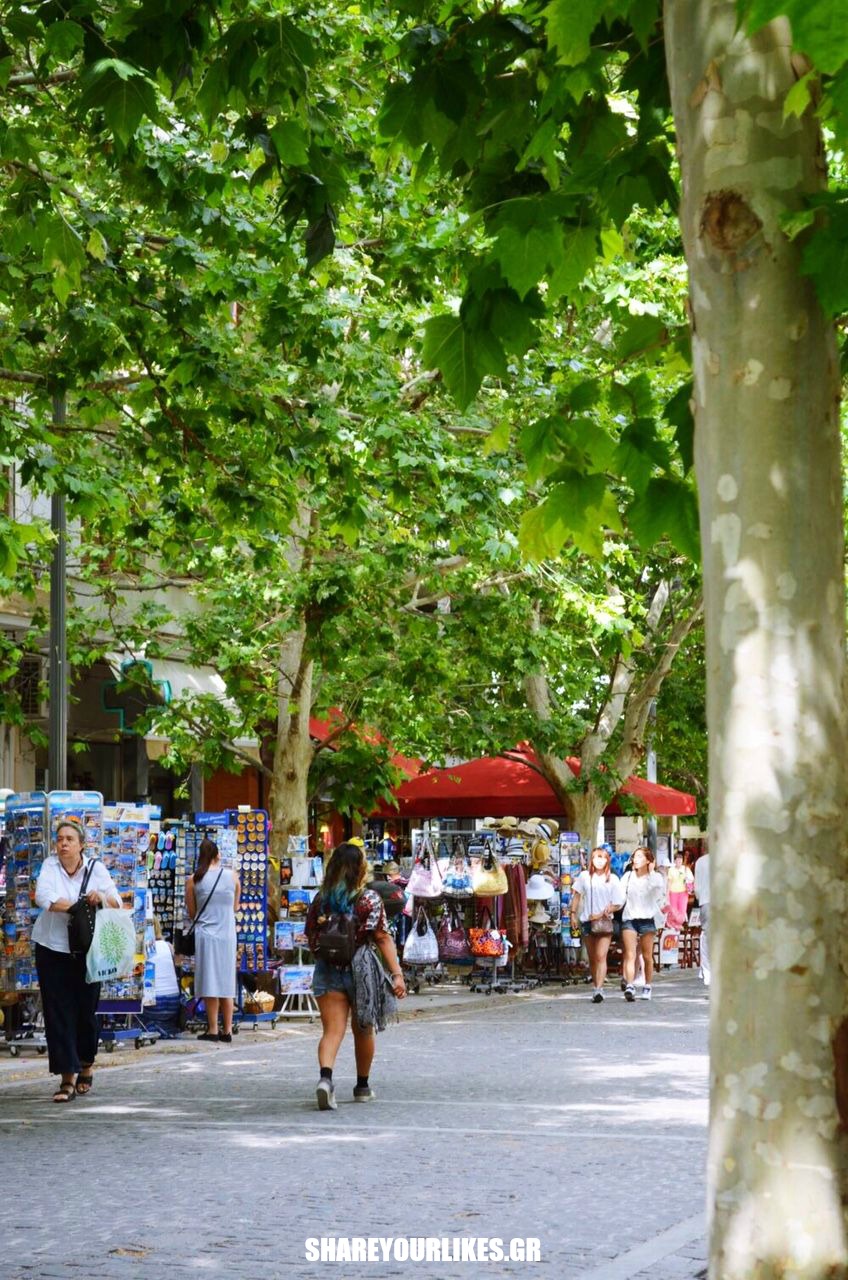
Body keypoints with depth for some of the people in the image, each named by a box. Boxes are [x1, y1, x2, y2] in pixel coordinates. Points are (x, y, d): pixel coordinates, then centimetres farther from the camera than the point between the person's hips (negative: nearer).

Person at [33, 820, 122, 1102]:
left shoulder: (95, 868, 1)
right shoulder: (50, 866, 0)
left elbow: (117, 902, -4)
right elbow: (42, 895, -18)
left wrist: (102, 898, -27)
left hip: (87, 950, 0)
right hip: (52, 949, 0)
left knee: (86, 1010, 5)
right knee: (58, 1013, -5)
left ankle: (86, 1065, 29)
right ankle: (67, 1078, -4)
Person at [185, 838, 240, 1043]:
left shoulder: (194, 880, -4)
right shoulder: (232, 876, 1)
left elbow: (192, 913, 3)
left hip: (205, 934, -2)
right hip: (227, 934, 2)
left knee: (210, 982, 2)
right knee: (226, 982, 9)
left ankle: (212, 1030, 1)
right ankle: (227, 1030, 9)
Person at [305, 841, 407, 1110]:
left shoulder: (320, 899, 1)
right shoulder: (369, 899, -7)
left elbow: (311, 938, 9)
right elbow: (383, 938, -10)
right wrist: (397, 974, -10)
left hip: (327, 970, 1)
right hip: (362, 971, -1)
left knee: (332, 1030, -3)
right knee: (363, 1030, 17)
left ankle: (325, 1077, -29)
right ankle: (362, 1086, 30)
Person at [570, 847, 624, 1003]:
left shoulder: (613, 879, -1)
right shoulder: (584, 876, 6)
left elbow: (618, 904, -2)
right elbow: (576, 895, 12)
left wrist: (600, 914, -14)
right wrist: (573, 913, 3)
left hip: (604, 922, -3)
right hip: (587, 921, 3)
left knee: (601, 956, -15)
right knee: (592, 958, 11)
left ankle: (599, 990, -24)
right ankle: (596, 987, 21)